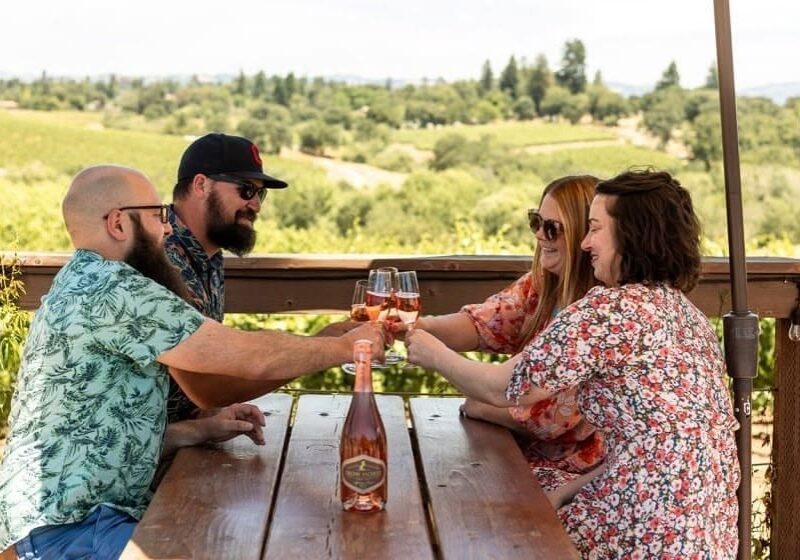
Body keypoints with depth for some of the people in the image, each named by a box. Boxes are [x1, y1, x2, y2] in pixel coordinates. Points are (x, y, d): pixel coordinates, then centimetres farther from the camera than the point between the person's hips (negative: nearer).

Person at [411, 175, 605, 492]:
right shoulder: (537, 288, 2)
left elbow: (552, 417, -21)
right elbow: (480, 323, -12)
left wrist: (478, 408, -8)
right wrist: (418, 325, -30)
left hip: (569, 473, -6)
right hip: (522, 451, 6)